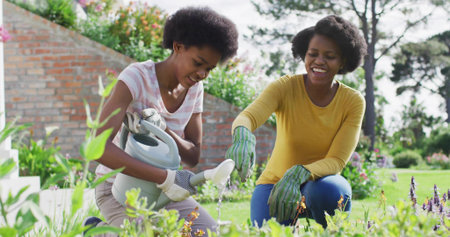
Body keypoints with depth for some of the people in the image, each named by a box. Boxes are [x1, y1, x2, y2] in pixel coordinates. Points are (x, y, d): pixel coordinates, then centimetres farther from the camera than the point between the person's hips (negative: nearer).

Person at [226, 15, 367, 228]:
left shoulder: (353, 103, -10)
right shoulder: (285, 87, -14)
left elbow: (336, 161, -18)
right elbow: (247, 117, -33)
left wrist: (299, 174, -40)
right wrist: (242, 136, -59)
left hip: (319, 185, 0)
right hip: (275, 184, 0)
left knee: (328, 190, -37)